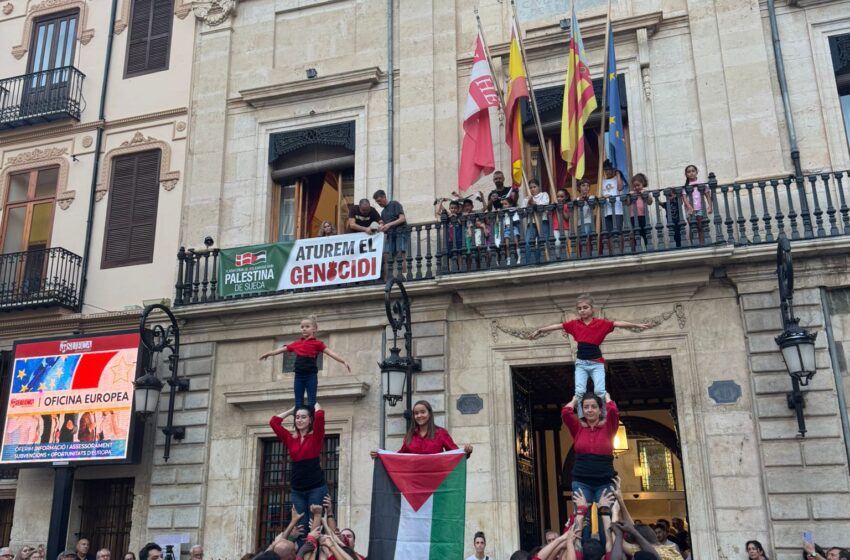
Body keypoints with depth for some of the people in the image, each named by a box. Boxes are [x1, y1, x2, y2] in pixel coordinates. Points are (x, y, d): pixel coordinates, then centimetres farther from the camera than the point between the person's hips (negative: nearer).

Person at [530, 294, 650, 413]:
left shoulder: (601, 323, -3)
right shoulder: (574, 324, 3)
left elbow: (618, 323, -11)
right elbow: (557, 326, 8)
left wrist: (637, 325, -19)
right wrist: (540, 330, 14)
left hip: (596, 363, -2)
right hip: (581, 363, 2)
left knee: (599, 391, -11)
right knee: (579, 391, -6)